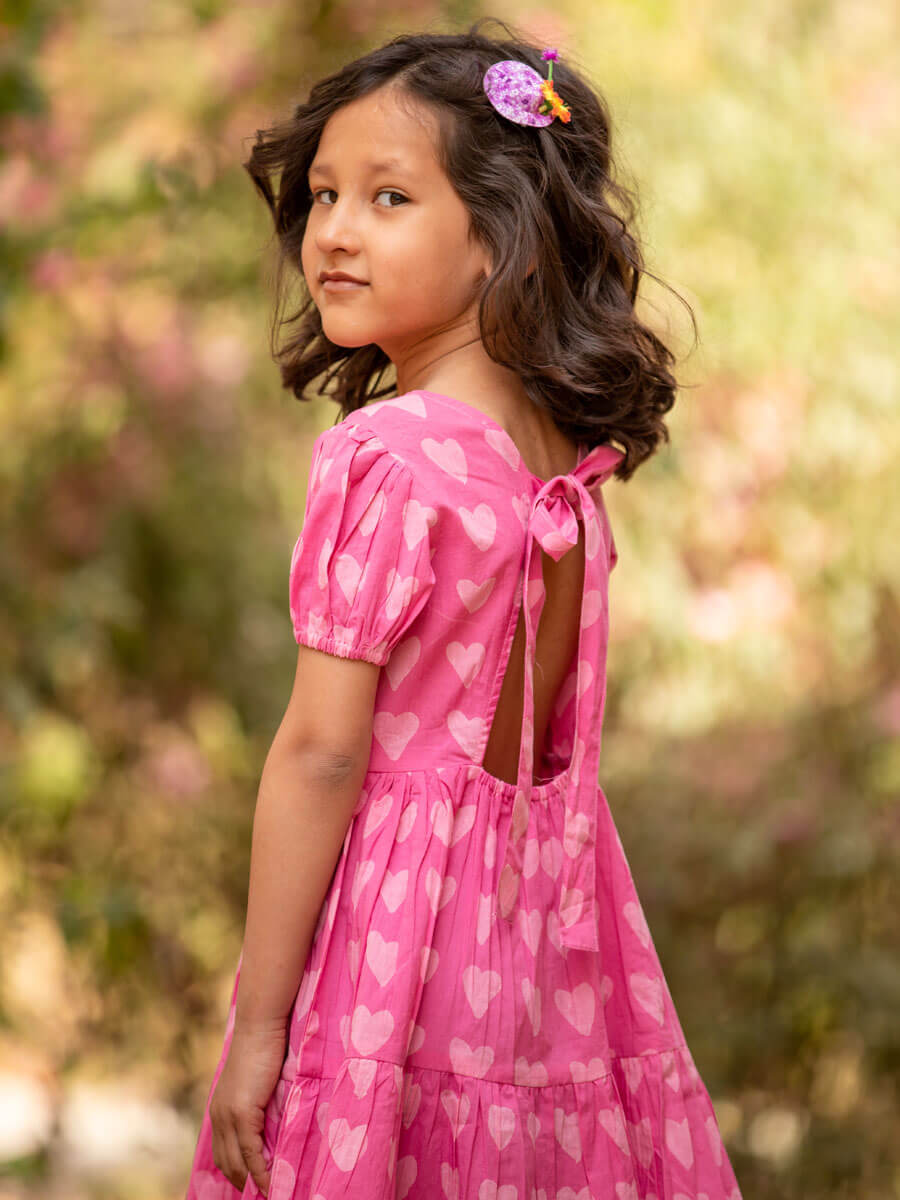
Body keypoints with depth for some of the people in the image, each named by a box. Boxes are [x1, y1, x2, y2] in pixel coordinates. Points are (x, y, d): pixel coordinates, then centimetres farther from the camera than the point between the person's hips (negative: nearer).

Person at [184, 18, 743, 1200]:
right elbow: (550, 727, 11)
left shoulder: (382, 455, -18)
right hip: (548, 916, 7)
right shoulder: (567, 449, 4)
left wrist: (257, 1017, -13)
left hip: (393, 905, -7)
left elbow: (323, 754, -18)